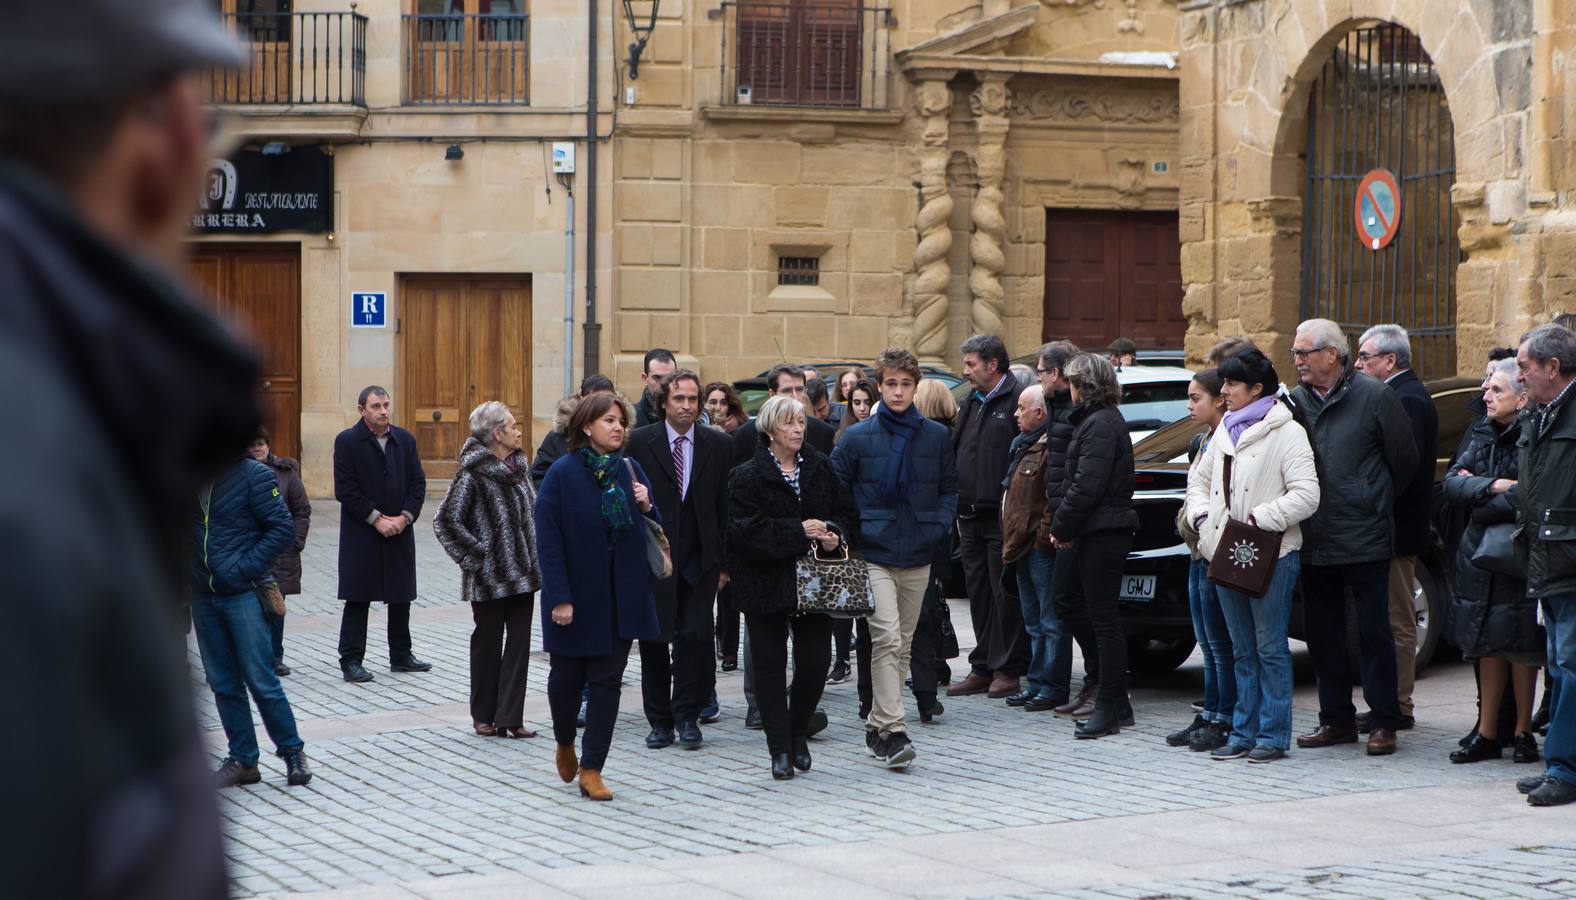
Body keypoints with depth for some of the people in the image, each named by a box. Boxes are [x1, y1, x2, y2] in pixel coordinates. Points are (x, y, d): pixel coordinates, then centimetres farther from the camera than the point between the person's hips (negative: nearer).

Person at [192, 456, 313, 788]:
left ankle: (292, 751, 9)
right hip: (203, 596, 6)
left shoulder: (253, 474, -8)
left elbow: (283, 528, -11)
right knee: (222, 683, 8)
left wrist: (245, 568, -16)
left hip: (244, 594, -6)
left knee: (260, 679, -5)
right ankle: (242, 760, 16)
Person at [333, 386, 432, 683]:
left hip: (399, 531, 5)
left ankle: (401, 656, 22)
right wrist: (376, 519, -15)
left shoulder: (405, 440, 8)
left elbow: (418, 482, 7)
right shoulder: (347, 441, -6)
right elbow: (344, 489, -11)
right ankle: (351, 660, 3)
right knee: (358, 599, -2)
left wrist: (405, 517, -8)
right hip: (361, 535, -5)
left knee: (401, 597, 11)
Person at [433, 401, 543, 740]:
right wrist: (475, 556, -12)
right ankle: (484, 715, 16)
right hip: (490, 577, -6)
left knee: (519, 642, 2)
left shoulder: (519, 467, 10)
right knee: (488, 643, 4)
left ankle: (510, 716, 6)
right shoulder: (473, 474, -12)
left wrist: (535, 556, 12)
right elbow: (446, 521, -13)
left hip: (522, 572, 6)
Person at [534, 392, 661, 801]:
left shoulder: (631, 471, 4)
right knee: (566, 677, 10)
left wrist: (647, 507, -11)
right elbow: (548, 539, -12)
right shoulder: (563, 473, -9)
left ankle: (591, 770, 5)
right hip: (576, 594, -3)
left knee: (608, 681, 1)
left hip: (621, 595, 3)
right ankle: (565, 743, 38)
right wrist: (559, 597, -17)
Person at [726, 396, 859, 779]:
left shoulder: (821, 469, 8)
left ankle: (798, 731, 22)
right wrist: (798, 532, -19)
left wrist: (835, 535, -11)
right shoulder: (748, 476, -5)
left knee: (816, 660, -3)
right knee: (770, 665, 0)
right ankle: (780, 750, 6)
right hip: (765, 584, -3)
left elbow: (847, 513, 11)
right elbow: (745, 530, -15)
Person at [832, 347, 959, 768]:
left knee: (902, 646, 10)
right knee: (887, 639, -16)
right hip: (873, 555, -4)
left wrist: (938, 527, 0)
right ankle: (892, 730, -19)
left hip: (918, 558, 4)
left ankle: (877, 727, 22)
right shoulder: (857, 438, -1)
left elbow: (950, 488, 15)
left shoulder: (936, 437, 6)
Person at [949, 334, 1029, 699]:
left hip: (1002, 516, -8)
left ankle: (1007, 669, 3)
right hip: (971, 515, 8)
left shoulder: (1017, 399, -10)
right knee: (979, 594, 11)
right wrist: (957, 504, 14)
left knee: (1005, 595, -3)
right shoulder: (969, 404, 18)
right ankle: (983, 668, 18)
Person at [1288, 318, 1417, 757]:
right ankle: (1336, 718, 20)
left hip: (1364, 540, -5)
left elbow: (1405, 459, 1)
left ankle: (1383, 721, 7)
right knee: (1322, 634, 10)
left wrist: (1373, 499, 8)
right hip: (1313, 541, 5)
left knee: (1374, 633, 0)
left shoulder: (1373, 396, -6)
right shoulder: (1295, 400, 6)